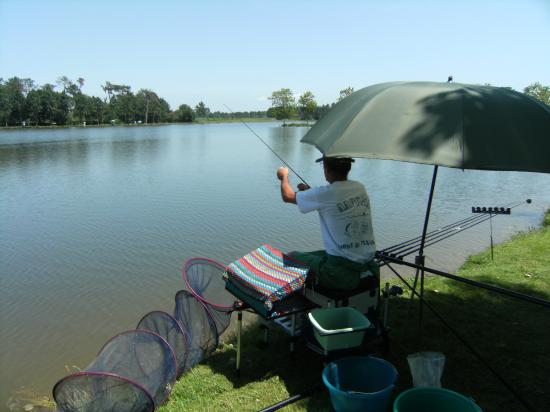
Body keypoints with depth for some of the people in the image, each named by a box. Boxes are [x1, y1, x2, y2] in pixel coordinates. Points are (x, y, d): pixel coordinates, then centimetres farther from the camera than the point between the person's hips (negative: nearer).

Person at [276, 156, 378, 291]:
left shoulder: (325, 193, -15)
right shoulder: (360, 188, 4)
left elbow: (288, 196, 4)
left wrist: (284, 176, 23)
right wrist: (310, 191, 28)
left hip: (341, 274, -7)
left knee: (291, 257, 13)